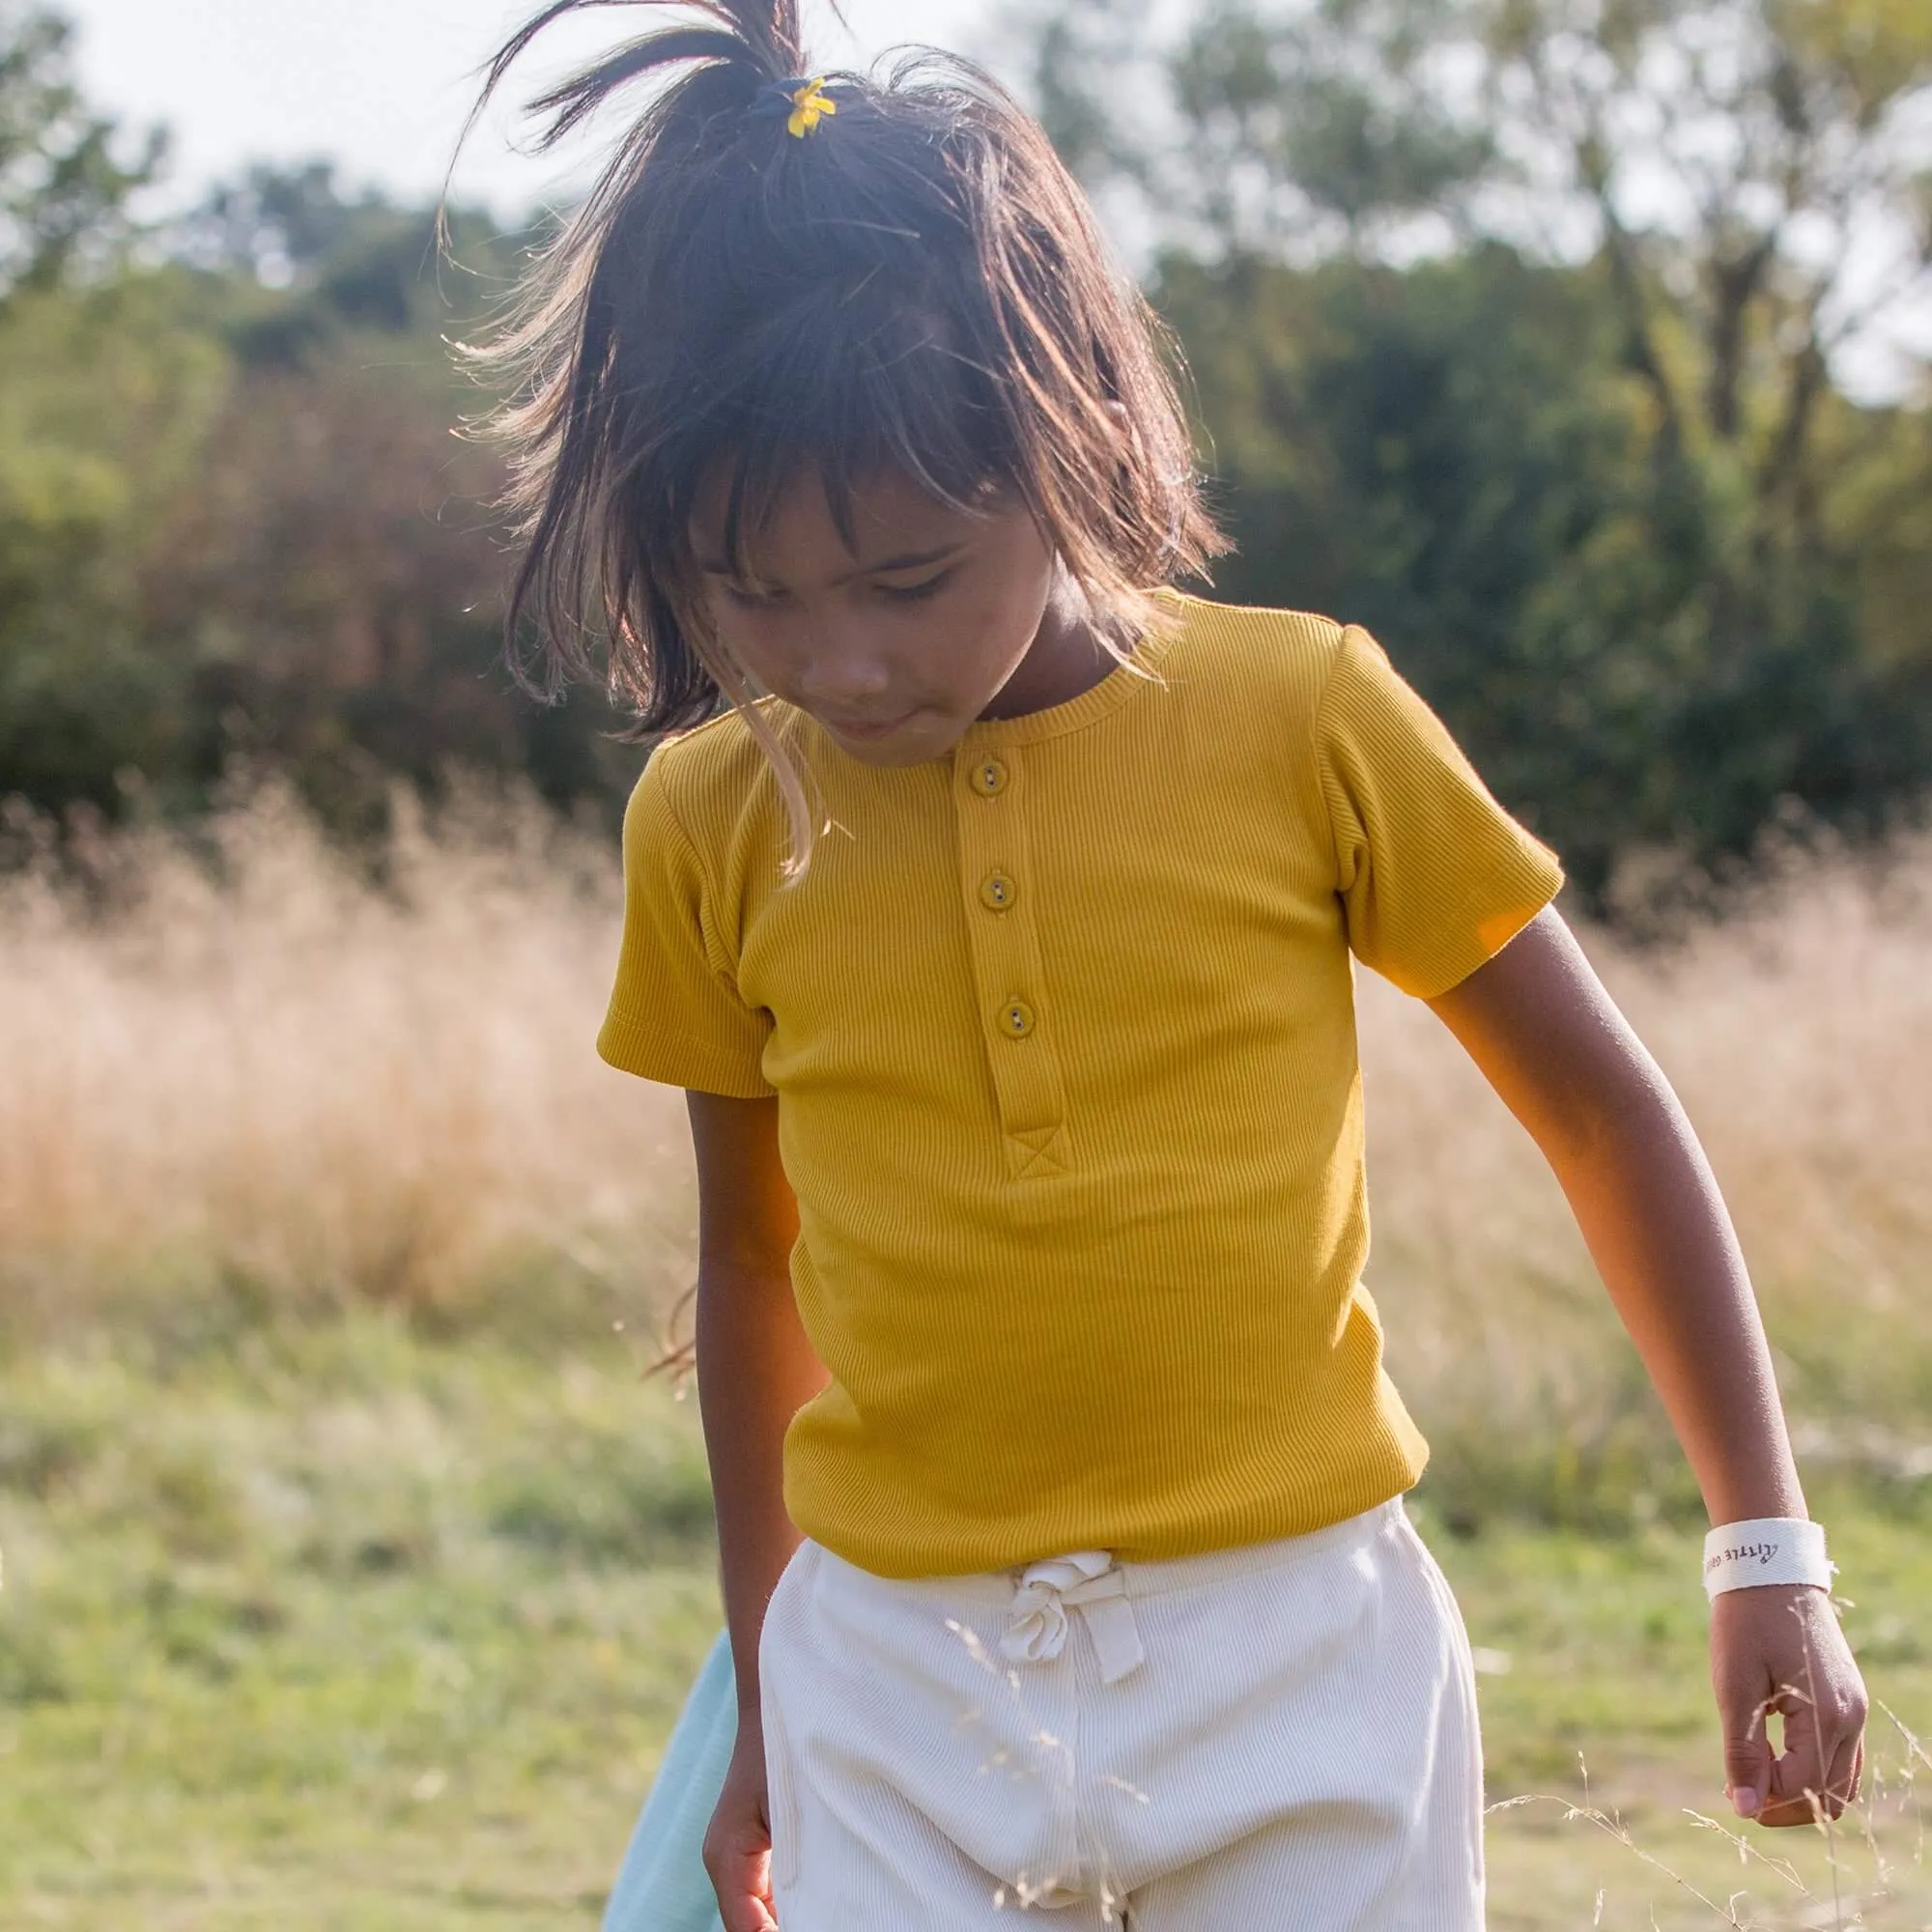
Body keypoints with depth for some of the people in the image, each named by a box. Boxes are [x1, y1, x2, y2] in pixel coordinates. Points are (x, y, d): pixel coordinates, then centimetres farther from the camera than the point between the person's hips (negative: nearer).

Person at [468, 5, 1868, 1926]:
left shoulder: (1302, 721, -7)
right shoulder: (712, 825, 0)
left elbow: (1600, 1109, 4)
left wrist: (1765, 1547, 4)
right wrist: (763, 1700, 20)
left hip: (1295, 1657, -1)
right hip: (899, 1690, 2)